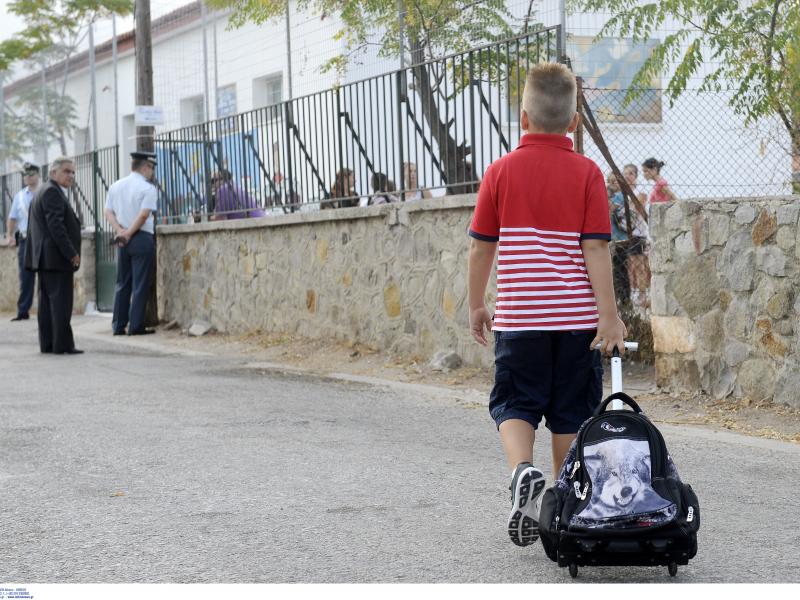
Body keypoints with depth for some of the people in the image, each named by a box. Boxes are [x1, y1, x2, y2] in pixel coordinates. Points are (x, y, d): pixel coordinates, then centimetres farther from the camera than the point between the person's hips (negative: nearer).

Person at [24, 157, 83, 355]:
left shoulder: (43, 191, 21)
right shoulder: (52, 192, -13)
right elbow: (56, 225, -21)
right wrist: (71, 253, -19)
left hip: (44, 257, 11)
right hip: (56, 257, -11)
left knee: (47, 301, 10)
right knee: (61, 301, -9)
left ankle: (47, 343, 13)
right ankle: (62, 344, -10)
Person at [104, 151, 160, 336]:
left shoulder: (115, 186, 11)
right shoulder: (148, 188, -8)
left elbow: (108, 212, 5)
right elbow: (143, 215, -17)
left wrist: (120, 231, -4)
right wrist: (128, 234, -10)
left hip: (122, 240, 6)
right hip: (142, 238, -6)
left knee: (122, 284, 12)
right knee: (140, 284, -2)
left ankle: (118, 326, 11)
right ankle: (136, 325, -3)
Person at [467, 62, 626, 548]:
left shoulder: (502, 171, -1)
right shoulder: (586, 172, -4)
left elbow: (482, 247, 2)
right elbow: (595, 249, -9)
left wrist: (477, 305, 14)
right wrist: (609, 316, -7)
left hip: (519, 316, 0)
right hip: (576, 315, 0)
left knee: (514, 404, 9)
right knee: (570, 413, 11)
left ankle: (523, 469, -17)